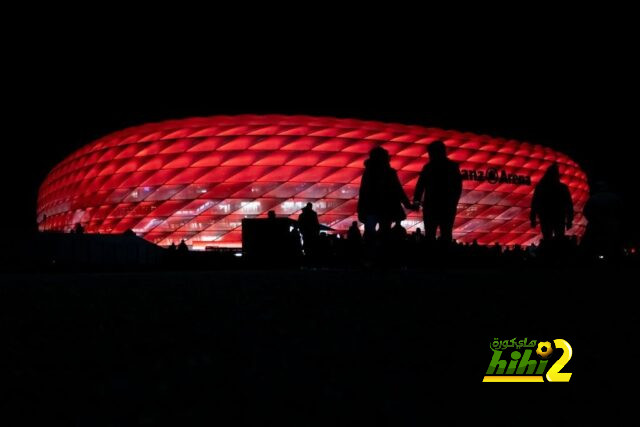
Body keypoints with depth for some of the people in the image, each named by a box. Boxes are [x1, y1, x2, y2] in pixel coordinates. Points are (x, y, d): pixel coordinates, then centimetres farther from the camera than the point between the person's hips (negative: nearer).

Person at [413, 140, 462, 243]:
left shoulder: (429, 167, -10)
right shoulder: (453, 166, 0)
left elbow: (420, 185, -7)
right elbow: (458, 187, 3)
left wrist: (416, 199, 6)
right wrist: (454, 202, 12)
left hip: (431, 206, -2)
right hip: (449, 207, 2)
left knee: (430, 234, 7)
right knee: (446, 234, 8)